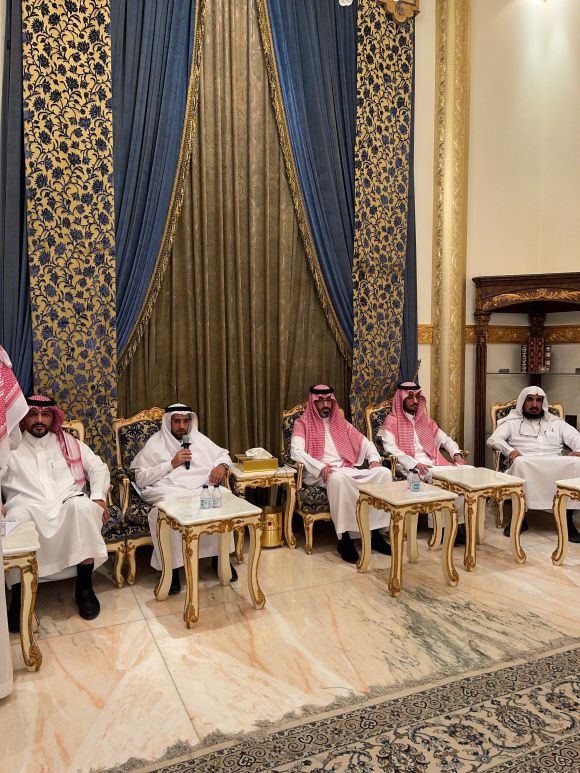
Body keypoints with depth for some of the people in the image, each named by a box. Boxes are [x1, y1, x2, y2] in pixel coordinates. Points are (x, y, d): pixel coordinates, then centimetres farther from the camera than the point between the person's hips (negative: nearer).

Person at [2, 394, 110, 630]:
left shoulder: (68, 442, 19)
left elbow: (98, 467, 15)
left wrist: (99, 497, -2)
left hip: (68, 505, 1)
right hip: (28, 509, -1)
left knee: (84, 505, -35)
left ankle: (84, 587, -21)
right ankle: (20, 596, -20)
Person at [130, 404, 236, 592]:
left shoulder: (198, 438, 18)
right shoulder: (155, 443, 7)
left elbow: (223, 454, 24)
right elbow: (141, 479, -2)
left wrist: (221, 465, 0)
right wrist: (172, 463, -9)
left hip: (202, 487, 3)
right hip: (169, 491, -3)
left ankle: (219, 556, -10)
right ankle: (172, 567, -20)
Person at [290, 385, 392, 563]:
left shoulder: (341, 423, 23)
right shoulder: (303, 424, 8)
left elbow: (365, 443, 24)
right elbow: (296, 452, -9)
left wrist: (374, 458, 2)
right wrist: (321, 467, -23)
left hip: (347, 470, 5)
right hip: (320, 474, -5)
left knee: (383, 473, -19)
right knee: (338, 478, -41)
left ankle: (375, 533, -20)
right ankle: (344, 539, -31)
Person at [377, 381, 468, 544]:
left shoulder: (425, 420, 23)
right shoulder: (392, 421, 3)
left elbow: (445, 439, 24)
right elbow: (391, 449, -11)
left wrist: (456, 453, 2)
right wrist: (414, 464, -22)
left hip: (433, 463, 6)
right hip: (409, 467, -6)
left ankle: (459, 523, -19)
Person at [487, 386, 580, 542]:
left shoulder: (556, 422, 27)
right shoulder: (512, 421, 18)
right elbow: (493, 439, 2)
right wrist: (510, 450, -18)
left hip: (556, 465, 2)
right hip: (526, 465, -2)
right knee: (520, 463, -39)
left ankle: (567, 520, -22)